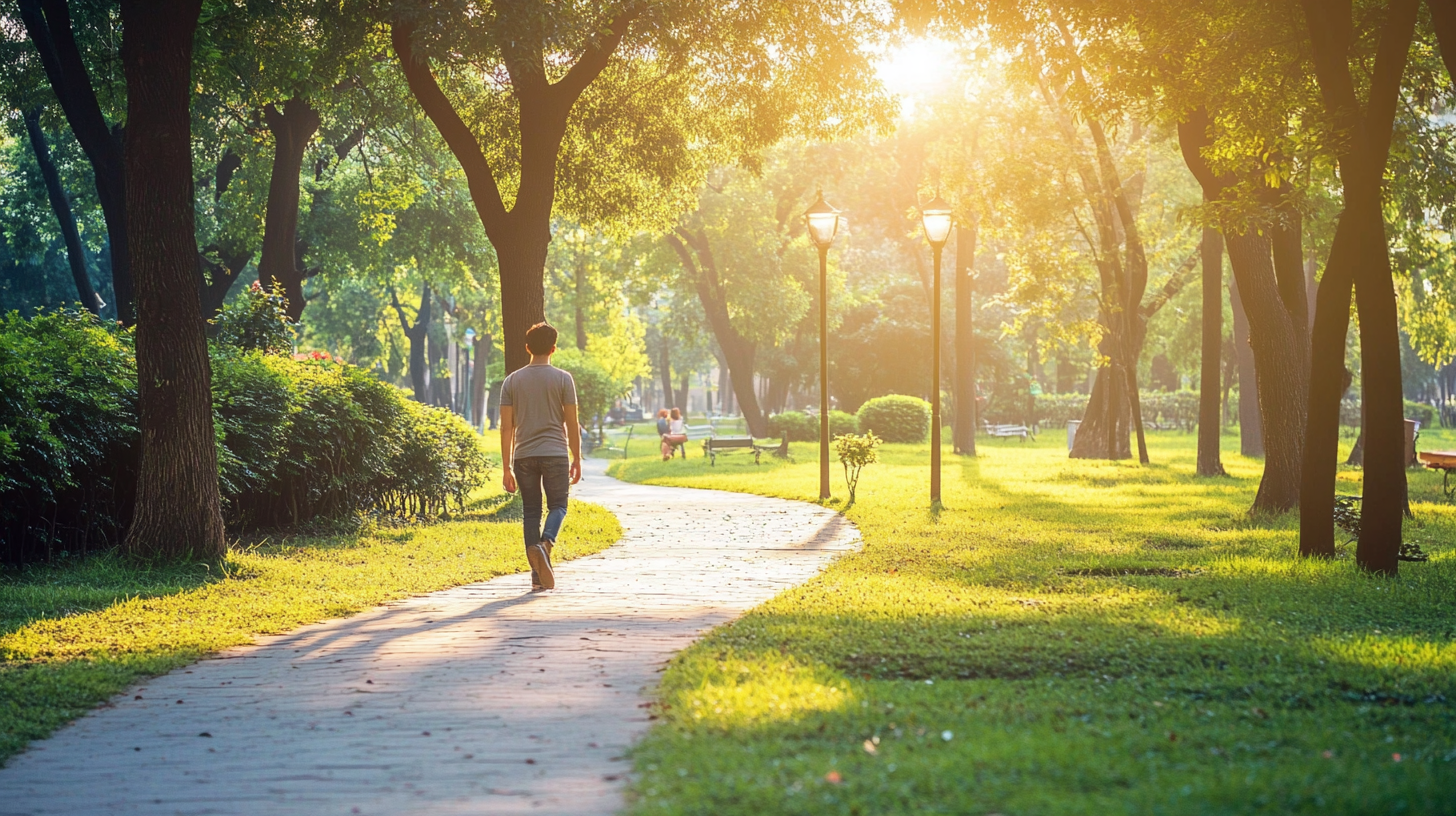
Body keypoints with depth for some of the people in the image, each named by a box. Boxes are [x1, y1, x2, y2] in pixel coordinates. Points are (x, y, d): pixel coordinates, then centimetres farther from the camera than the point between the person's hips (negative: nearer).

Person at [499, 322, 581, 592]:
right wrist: (577, 459, 9)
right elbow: (572, 423, -1)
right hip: (556, 454, -2)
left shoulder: (512, 381, 6)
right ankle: (545, 544, -22)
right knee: (557, 506, 8)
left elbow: (506, 427, 3)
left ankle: (538, 575, 3)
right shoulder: (562, 379, 0)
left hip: (524, 457, 2)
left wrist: (507, 468, 5)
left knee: (531, 511, 7)